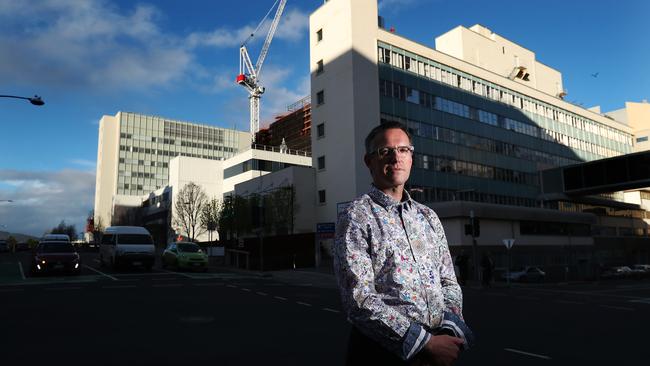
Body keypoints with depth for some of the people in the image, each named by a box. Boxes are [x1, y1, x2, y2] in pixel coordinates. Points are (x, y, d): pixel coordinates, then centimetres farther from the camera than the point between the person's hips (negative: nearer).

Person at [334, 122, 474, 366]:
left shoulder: (428, 217, 8)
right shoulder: (355, 217, -11)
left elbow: (448, 282, 8)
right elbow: (360, 301, -18)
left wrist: (449, 334, -9)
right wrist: (426, 343, -18)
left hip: (437, 346, 5)